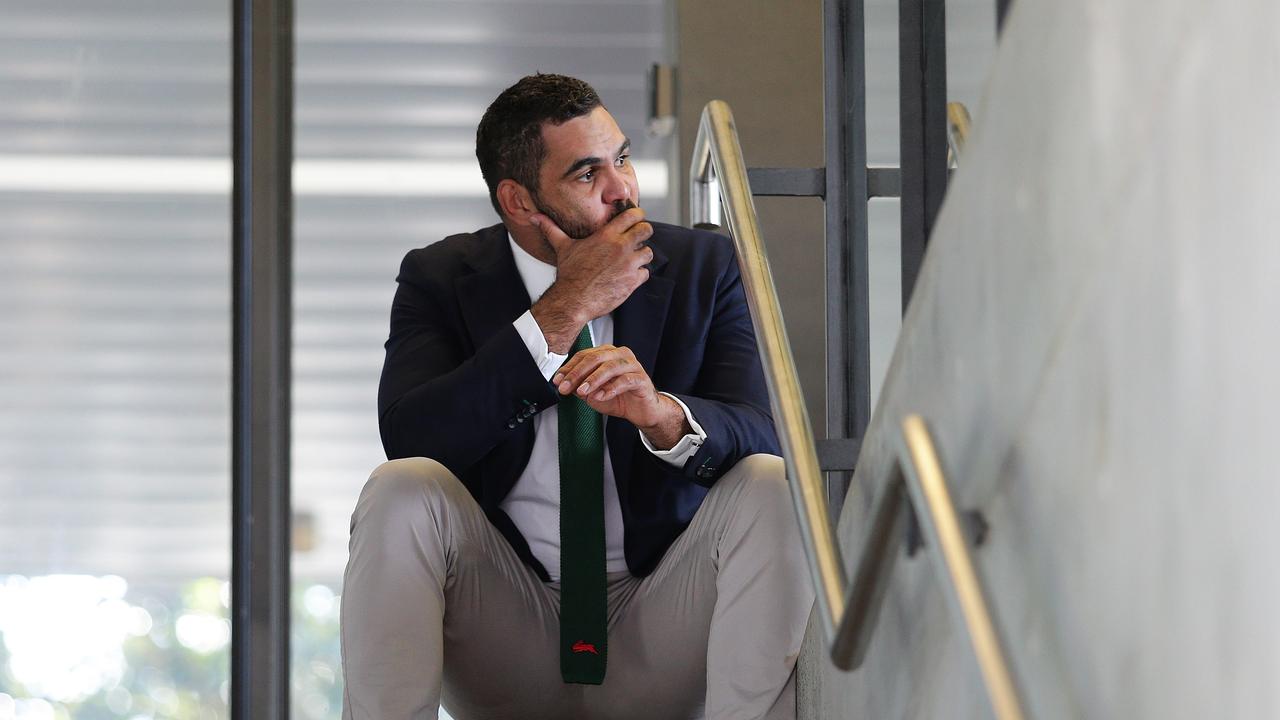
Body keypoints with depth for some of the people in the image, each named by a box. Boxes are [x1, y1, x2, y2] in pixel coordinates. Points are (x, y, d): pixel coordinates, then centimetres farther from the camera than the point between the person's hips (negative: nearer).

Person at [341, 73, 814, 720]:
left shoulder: (702, 267, 3)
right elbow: (408, 440, -17)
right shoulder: (440, 278, 1)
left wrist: (661, 412, -33)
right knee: (401, 490, -25)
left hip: (661, 640, 1)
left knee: (769, 488, -24)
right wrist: (563, 312, -19)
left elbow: (757, 435, -10)